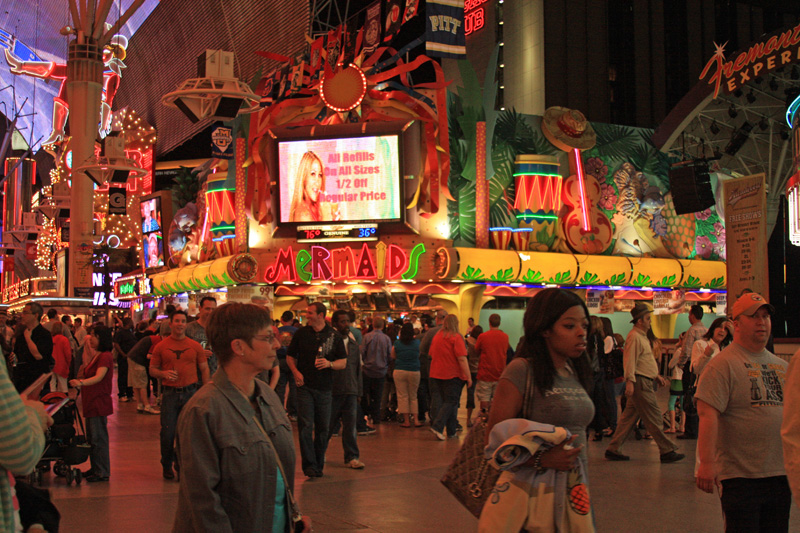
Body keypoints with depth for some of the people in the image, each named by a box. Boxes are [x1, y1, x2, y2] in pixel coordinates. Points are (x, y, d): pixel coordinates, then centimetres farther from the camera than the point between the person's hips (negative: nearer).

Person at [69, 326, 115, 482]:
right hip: (91, 402, 10)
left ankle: (103, 473, 0)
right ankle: (95, 468, 24)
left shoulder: (105, 356, -15)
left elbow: (98, 377, -29)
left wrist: (81, 382, -42)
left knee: (98, 438, -6)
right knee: (91, 437, 15)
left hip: (99, 402, -10)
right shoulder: (97, 355, 16)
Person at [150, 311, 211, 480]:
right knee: (168, 433, 0)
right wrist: (164, 373, -15)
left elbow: (204, 369, 7)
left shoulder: (195, 346, 6)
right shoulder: (161, 347, 4)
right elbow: (152, 370, 7)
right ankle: (167, 466, 18)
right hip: (170, 393, -1)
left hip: (190, 392, 1)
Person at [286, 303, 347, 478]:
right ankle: (309, 465, -3)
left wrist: (329, 364, -15)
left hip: (324, 388, 1)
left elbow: (343, 362, 4)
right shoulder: (301, 333, 4)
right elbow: (290, 356, 12)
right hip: (305, 386, -1)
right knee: (305, 426, -8)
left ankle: (319, 465, 18)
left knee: (322, 428, 7)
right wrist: (295, 372, -5)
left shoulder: (334, 336, 2)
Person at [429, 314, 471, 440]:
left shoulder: (436, 337, 7)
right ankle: (437, 426, -16)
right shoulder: (456, 337, -12)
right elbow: (462, 359, -16)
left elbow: (432, 355, 17)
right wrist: (468, 376, -12)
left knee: (440, 402, 10)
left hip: (436, 374, 6)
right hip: (453, 374, -6)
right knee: (451, 402, -1)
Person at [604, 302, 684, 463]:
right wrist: (630, 381, -28)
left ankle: (613, 450, 12)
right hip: (640, 382, -11)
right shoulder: (634, 337, -12)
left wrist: (657, 376, 25)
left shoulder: (642, 336, 21)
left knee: (629, 417, 10)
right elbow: (630, 360, -21)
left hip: (644, 382, 11)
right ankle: (667, 451, 0)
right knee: (654, 418, -5)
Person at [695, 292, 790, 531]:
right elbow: (708, 415, -18)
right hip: (740, 476, -7)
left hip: (781, 475, 7)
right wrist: (707, 463, -25)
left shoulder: (782, 366, 14)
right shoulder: (723, 364, -10)